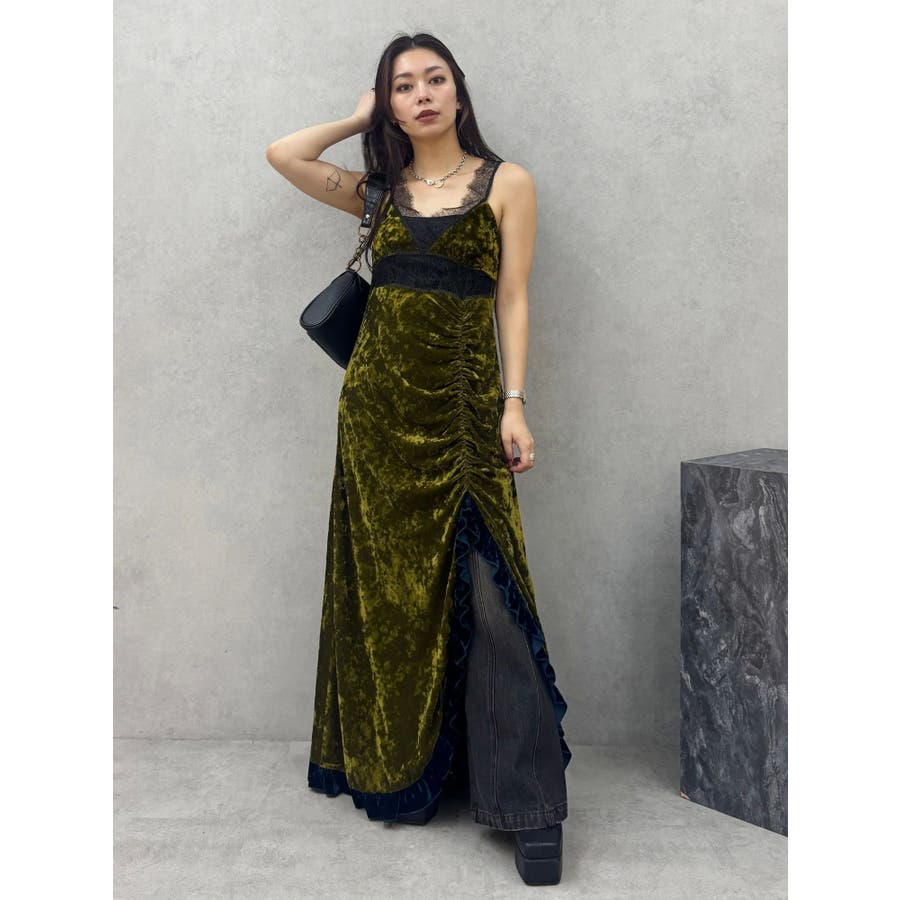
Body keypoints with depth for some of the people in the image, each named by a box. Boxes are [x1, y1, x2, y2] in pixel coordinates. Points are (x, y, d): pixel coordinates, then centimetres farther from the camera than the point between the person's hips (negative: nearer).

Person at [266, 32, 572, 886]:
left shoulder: (506, 183, 5)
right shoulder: (381, 190, 13)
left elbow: (512, 301, 0)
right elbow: (282, 154, 6)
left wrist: (514, 403, -8)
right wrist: (360, 119, 15)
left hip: (463, 404, -3)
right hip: (377, 399, 4)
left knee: (484, 592, -10)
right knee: (387, 585, 7)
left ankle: (529, 805, -3)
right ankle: (395, 771, 22)